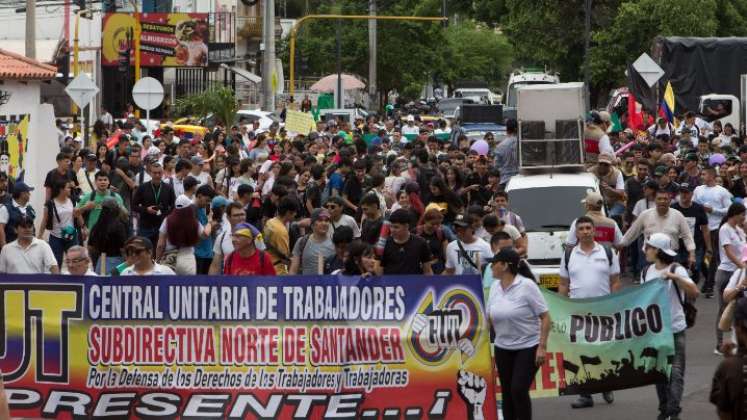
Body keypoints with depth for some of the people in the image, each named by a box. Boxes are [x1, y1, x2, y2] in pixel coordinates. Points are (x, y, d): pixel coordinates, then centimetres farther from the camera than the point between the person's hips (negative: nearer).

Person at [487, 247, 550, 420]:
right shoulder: (495, 287, 4)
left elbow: (545, 317, -13)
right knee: (506, 392, 7)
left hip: (528, 347, -6)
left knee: (519, 390, -14)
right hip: (502, 348, 6)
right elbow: (489, 317, 13)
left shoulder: (527, 286, -15)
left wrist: (542, 347, -18)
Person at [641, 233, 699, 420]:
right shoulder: (646, 272, 7)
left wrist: (674, 277, -30)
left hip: (675, 329, -6)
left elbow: (694, 292, -21)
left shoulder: (676, 270, -10)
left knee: (676, 372, -10)